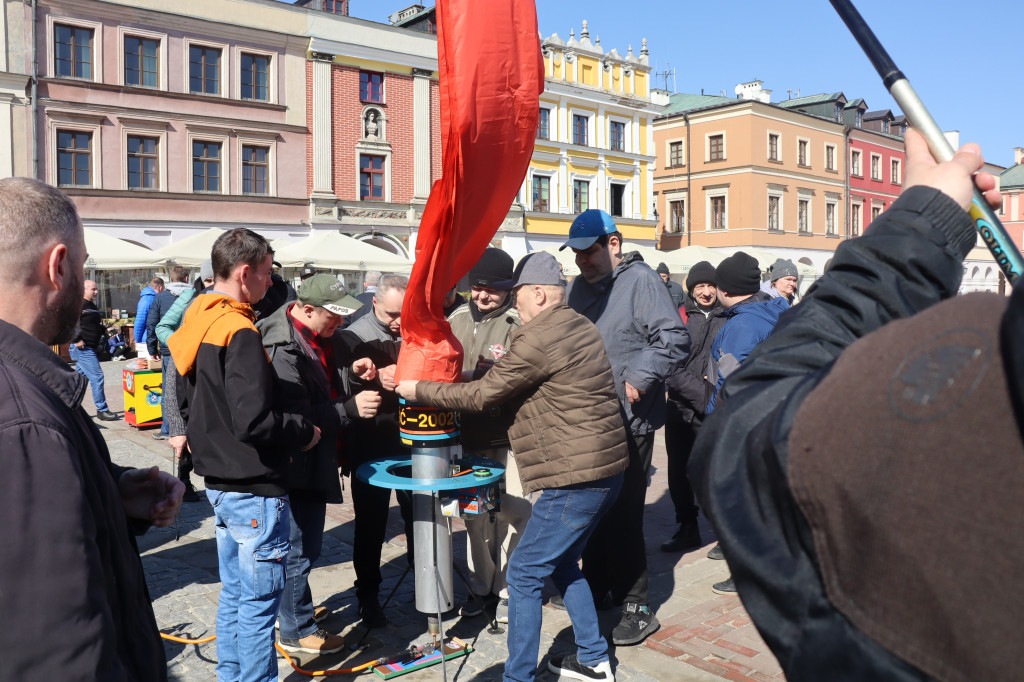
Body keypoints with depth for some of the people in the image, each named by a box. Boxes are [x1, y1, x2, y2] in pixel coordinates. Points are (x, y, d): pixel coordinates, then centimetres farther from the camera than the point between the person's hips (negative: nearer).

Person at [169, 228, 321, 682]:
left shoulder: (198, 323, 8)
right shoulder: (240, 333, -21)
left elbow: (186, 402, 18)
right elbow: (253, 421, -28)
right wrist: (304, 431, -13)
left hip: (218, 482, 10)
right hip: (253, 488, -10)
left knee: (234, 591, 21)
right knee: (259, 599, 2)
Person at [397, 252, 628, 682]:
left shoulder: (538, 339, -17)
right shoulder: (579, 326, 12)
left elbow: (483, 394, -11)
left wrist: (417, 389, -1)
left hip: (576, 479, -10)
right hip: (606, 469, 10)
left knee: (524, 574, 0)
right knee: (561, 563, 23)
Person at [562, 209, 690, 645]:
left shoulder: (641, 281, -10)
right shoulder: (581, 286, 14)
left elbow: (675, 340, -18)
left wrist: (638, 378, -24)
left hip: (629, 423, -8)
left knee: (623, 512, -4)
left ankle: (637, 606, 10)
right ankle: (595, 584, 35)